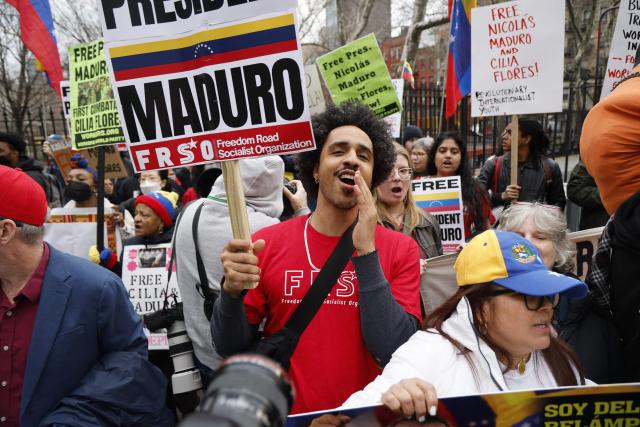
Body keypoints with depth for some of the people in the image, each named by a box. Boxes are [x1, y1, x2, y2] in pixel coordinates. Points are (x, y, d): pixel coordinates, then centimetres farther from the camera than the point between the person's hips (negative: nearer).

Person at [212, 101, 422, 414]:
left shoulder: (401, 250, -6)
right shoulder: (267, 244, -6)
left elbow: (396, 354, -15)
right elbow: (231, 349, -2)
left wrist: (366, 252, -19)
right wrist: (232, 291, -20)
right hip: (288, 414, 1)